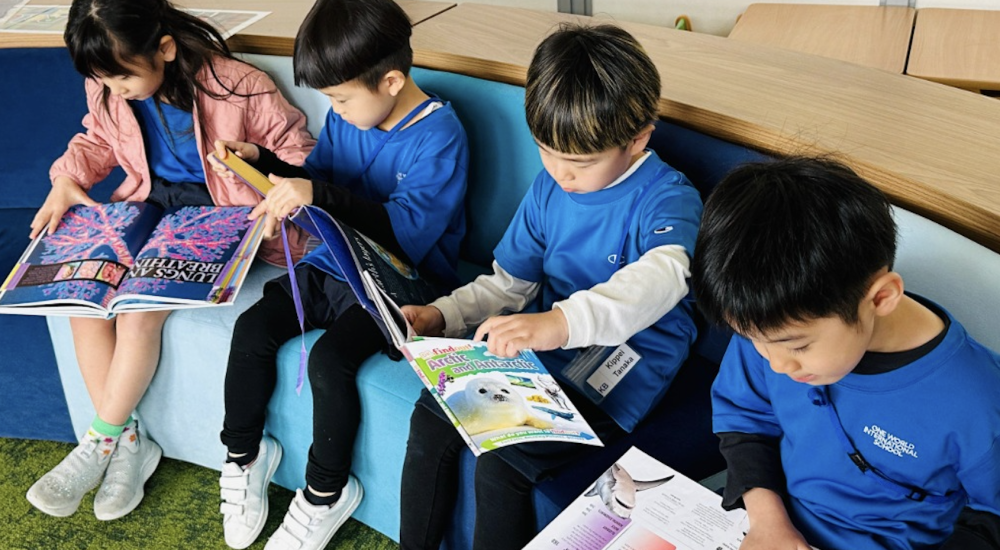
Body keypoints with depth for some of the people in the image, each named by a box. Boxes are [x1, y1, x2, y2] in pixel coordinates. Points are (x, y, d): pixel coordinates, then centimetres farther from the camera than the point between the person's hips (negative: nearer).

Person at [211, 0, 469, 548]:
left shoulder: (439, 137, -20)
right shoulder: (346, 117, 2)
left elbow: (409, 234, -30)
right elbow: (317, 178, 19)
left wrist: (320, 195, -38)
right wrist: (263, 161, 1)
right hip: (332, 263, 7)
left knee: (329, 357, -26)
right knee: (251, 328, -9)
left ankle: (325, 494, -2)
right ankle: (243, 456, 13)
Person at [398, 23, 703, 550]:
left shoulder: (666, 197, -17)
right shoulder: (548, 188, 4)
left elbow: (662, 275, -40)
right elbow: (509, 283, 11)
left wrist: (561, 322, -56)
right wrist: (442, 315, -7)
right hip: (543, 351, 7)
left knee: (502, 462, -23)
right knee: (431, 417, -5)